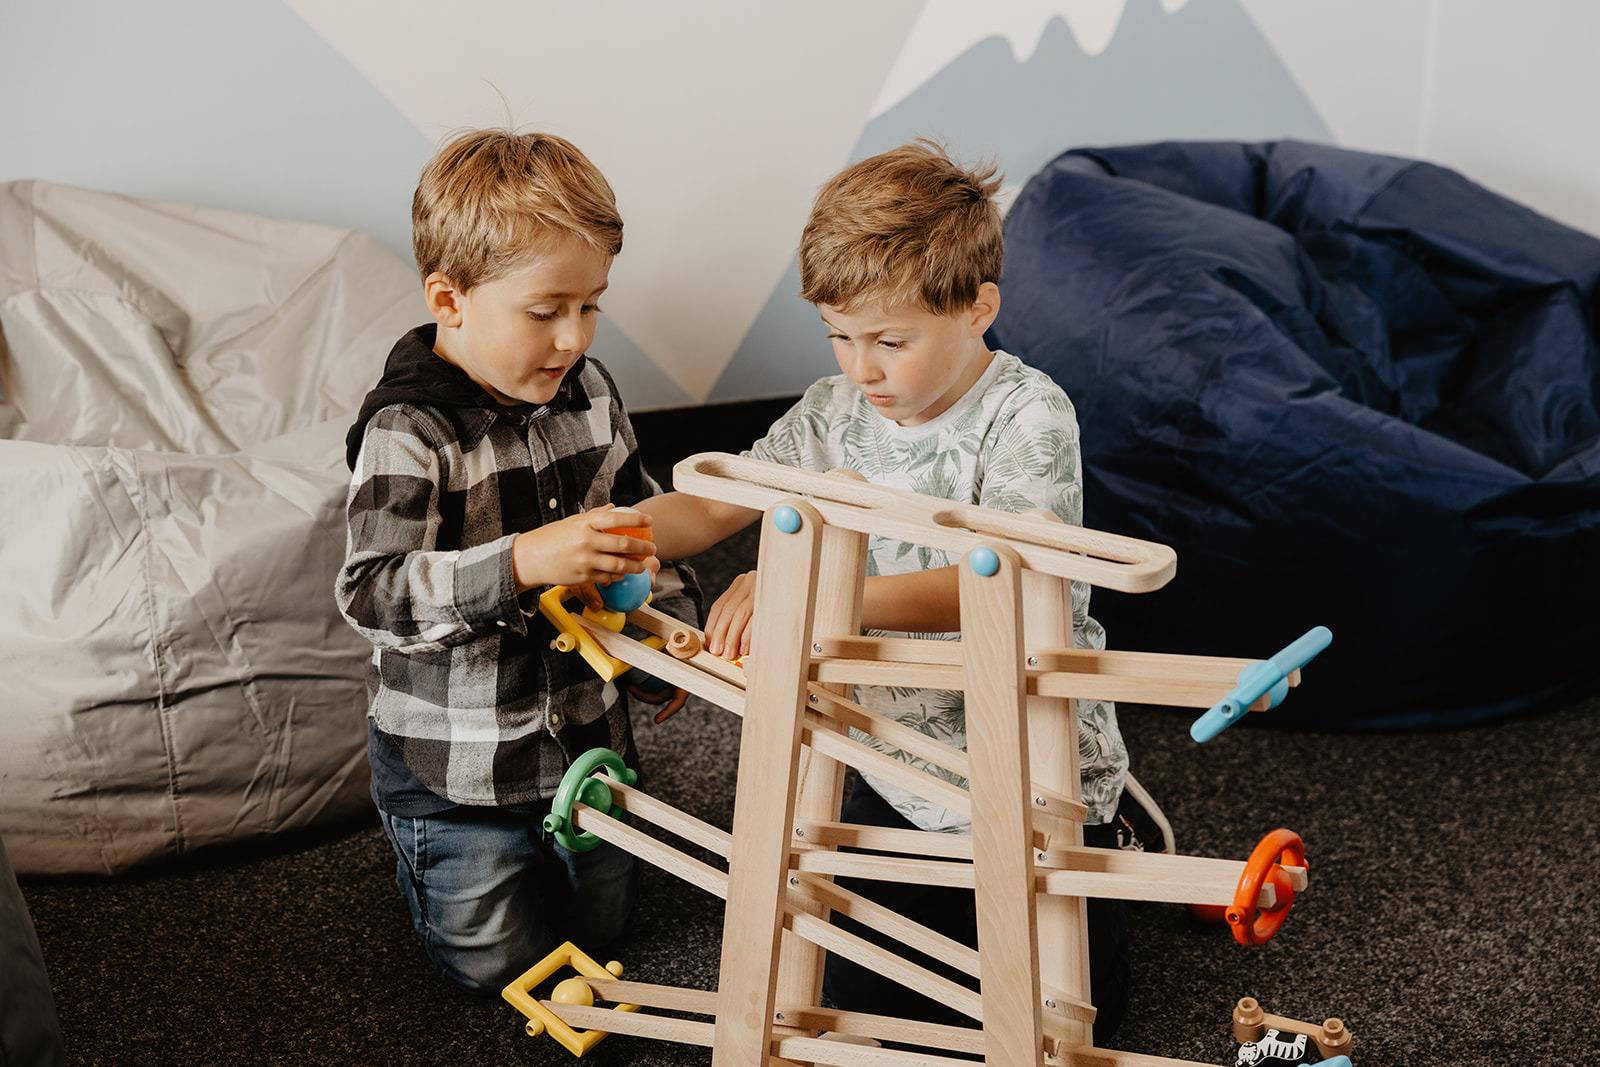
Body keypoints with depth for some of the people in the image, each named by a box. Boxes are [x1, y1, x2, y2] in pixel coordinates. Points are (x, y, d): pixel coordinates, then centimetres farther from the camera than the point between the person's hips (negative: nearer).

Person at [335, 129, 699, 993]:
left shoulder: (587, 389, -3)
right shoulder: (408, 432, -25)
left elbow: (638, 515, 13)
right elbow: (373, 593, -35)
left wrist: (670, 620, 3)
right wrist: (523, 562, -47)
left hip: (585, 722, 6)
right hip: (457, 753, -5)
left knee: (600, 919, 17)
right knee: (498, 956, 8)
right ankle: (420, 849, 36)